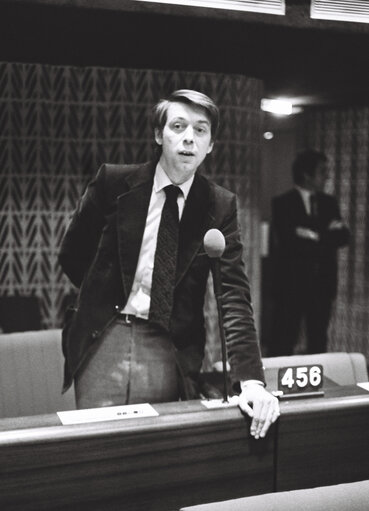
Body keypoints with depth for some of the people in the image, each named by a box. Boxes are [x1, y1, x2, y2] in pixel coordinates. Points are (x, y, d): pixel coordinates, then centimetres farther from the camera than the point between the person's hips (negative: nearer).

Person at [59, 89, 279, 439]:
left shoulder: (220, 206, -2)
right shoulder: (114, 183, -3)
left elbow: (233, 295, -9)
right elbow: (72, 255, 9)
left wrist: (250, 378, -20)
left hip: (170, 350, 1)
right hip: (102, 340, 0)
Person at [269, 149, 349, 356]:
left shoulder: (329, 203, 13)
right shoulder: (282, 203, -2)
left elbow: (343, 236, 1)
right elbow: (287, 240, -15)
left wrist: (314, 236, -13)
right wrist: (326, 237, -10)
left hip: (322, 283, 5)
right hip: (292, 283, -4)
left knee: (319, 343, 8)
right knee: (284, 342, -3)